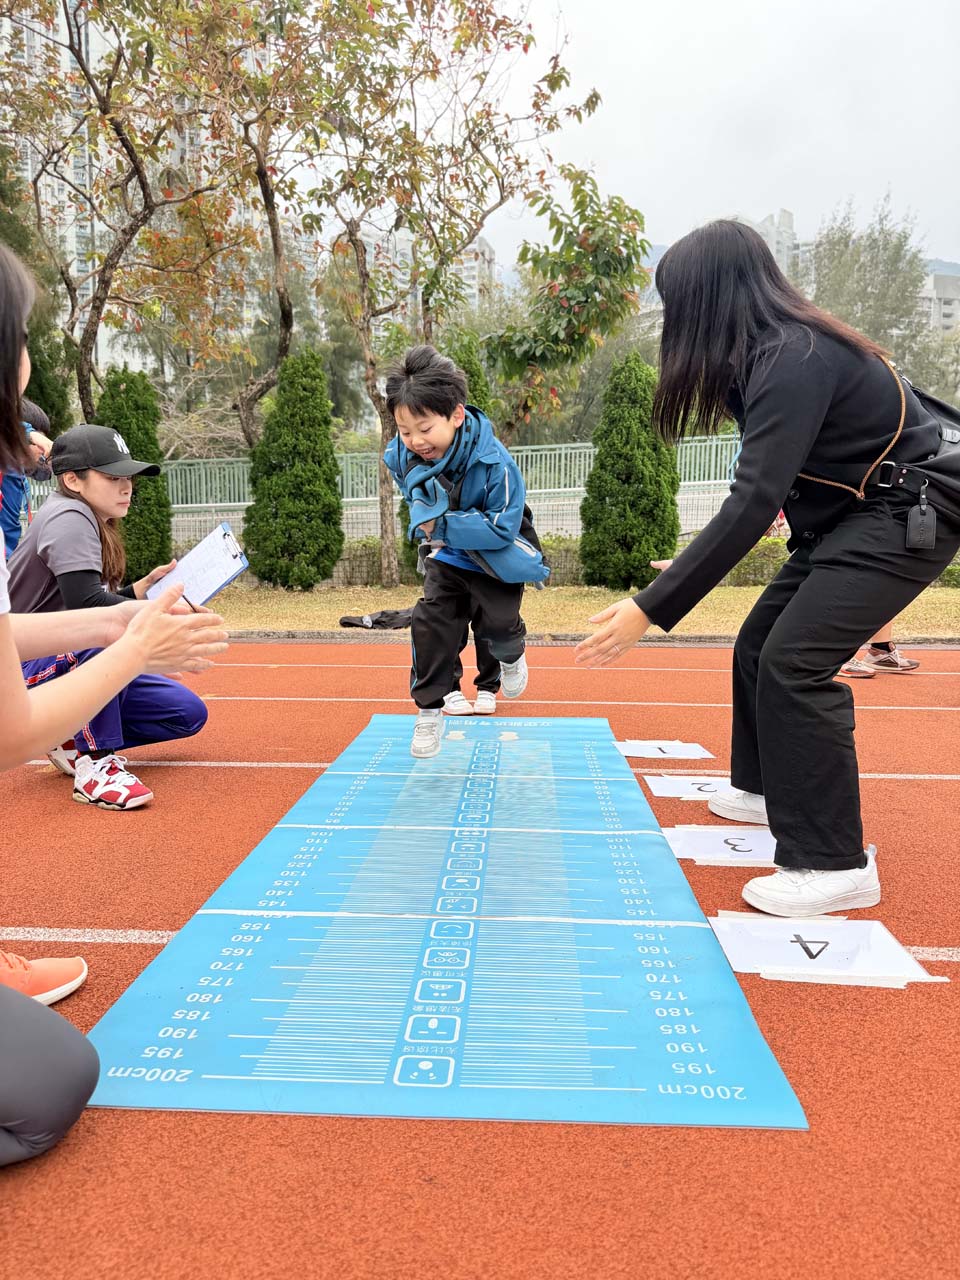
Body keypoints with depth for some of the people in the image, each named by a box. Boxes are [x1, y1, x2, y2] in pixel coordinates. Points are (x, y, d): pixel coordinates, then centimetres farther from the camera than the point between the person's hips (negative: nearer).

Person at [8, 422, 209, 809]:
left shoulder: (97, 527, 11)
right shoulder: (69, 517, -18)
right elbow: (84, 604, -33)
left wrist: (145, 586, 0)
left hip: (73, 670, 9)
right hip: (24, 675, -9)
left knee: (189, 713, 3)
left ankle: (75, 740, 11)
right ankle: (94, 764, -27)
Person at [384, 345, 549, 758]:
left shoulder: (493, 463, -34)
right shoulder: (402, 456, -17)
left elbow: (503, 528, -32)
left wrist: (441, 526, -33)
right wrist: (424, 520, -14)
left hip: (496, 557, -4)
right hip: (446, 556, 4)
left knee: (497, 623, -8)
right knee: (430, 623, -6)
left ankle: (511, 656, 32)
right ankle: (428, 709, 7)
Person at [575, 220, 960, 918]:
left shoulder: (794, 359, -27)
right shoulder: (777, 348, 3)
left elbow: (754, 501, -34)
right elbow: (772, 482, 10)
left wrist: (650, 609, -36)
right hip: (849, 514, 10)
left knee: (794, 663, -20)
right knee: (758, 646, 14)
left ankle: (836, 865, -11)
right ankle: (767, 788, 32)